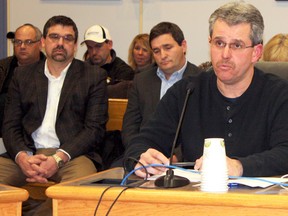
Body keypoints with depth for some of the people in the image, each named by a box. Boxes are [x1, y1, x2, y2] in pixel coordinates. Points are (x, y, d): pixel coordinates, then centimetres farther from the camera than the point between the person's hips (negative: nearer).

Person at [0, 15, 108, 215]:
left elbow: (95, 128, 0)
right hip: (27, 154, 2)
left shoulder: (94, 76, 9)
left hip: (72, 153, -1)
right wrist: (22, 157, -12)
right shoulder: (23, 75, 17)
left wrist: (58, 159, -15)